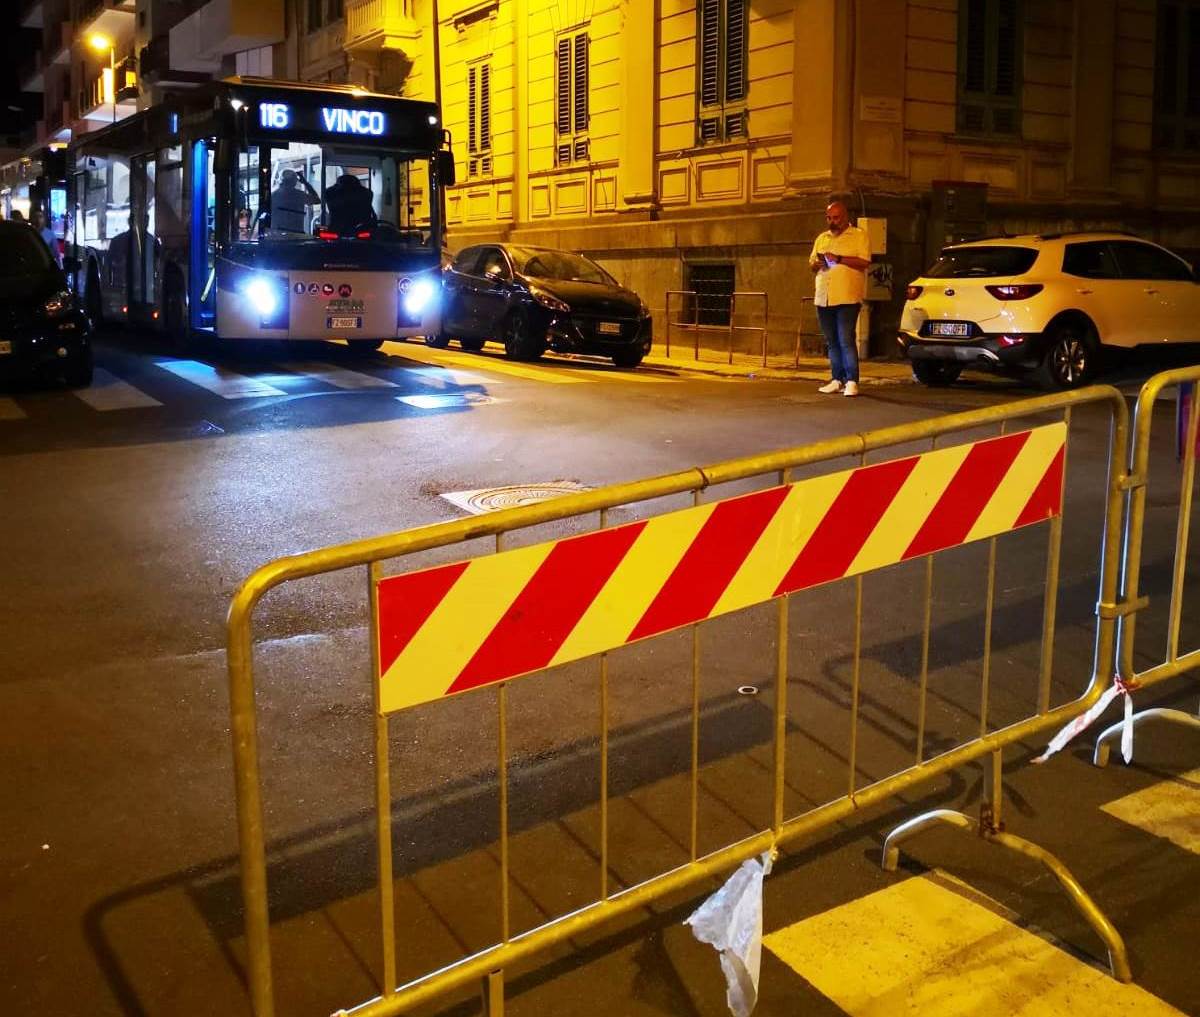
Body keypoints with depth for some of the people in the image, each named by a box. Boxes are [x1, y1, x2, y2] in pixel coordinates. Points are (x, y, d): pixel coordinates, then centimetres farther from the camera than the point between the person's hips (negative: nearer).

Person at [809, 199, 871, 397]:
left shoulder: (859, 235, 2)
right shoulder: (822, 238, 20)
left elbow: (864, 262, -9)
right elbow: (811, 263, 21)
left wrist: (838, 259, -17)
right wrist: (816, 264, -2)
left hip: (847, 298, -6)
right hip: (823, 298, 6)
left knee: (846, 341, -12)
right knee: (832, 342, 8)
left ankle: (852, 382, -11)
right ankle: (837, 380, 14)